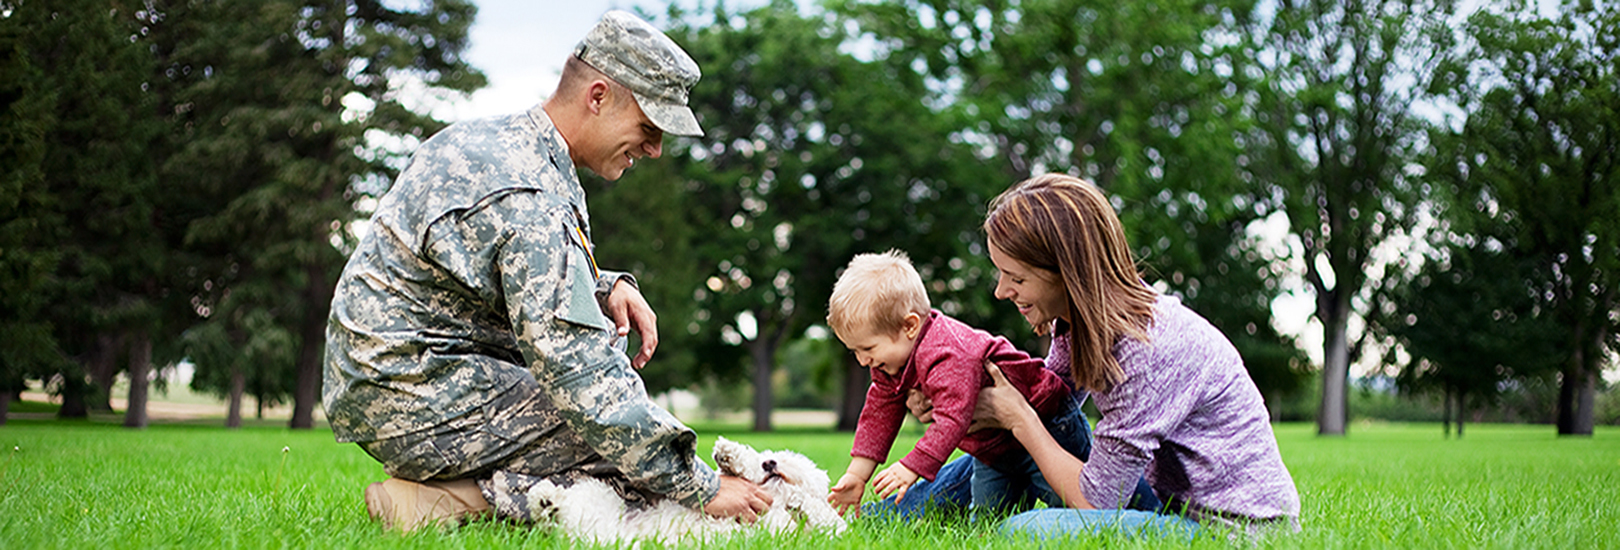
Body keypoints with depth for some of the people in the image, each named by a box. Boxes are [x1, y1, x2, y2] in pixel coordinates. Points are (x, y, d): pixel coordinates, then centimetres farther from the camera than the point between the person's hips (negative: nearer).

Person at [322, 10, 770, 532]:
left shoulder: (487, 137, 9)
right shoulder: (528, 203, -24)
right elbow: (583, 382, -27)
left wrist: (604, 287, 1)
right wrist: (701, 487, -23)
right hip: (419, 406, -10)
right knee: (624, 443, -14)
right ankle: (445, 501, -15)